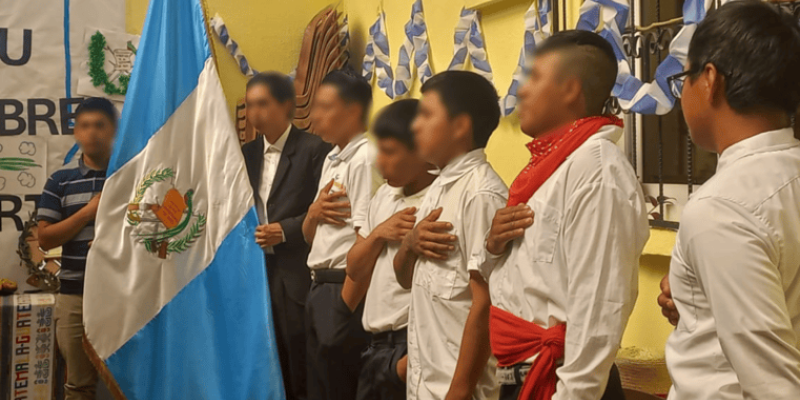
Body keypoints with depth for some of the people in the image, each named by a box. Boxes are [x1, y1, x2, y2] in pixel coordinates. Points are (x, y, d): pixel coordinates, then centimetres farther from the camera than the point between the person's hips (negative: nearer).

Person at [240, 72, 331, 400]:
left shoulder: (314, 149, -5)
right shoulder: (248, 152, 15)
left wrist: (284, 231, -18)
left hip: (295, 272, -6)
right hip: (255, 268, 6)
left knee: (300, 371, 0)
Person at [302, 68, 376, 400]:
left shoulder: (364, 158, -14)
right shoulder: (331, 159, 15)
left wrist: (346, 300, -16)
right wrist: (314, 212, -2)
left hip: (345, 290, -9)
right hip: (320, 286, 9)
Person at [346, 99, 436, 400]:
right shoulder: (385, 195, 11)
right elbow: (354, 271, 15)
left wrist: (411, 361, -18)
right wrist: (378, 233, -3)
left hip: (413, 348, -7)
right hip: (377, 344, 7)